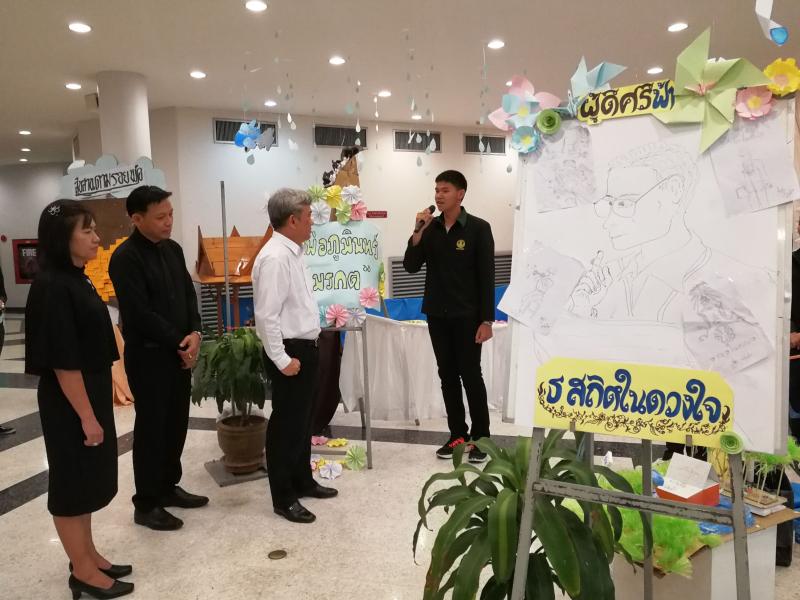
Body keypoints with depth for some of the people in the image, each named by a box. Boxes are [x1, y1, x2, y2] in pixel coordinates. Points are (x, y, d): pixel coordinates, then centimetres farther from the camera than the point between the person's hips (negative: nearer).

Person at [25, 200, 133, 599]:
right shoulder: (52, 287, -21)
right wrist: (86, 415, -19)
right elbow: (62, 361, -22)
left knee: (88, 477, 18)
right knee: (71, 481, 5)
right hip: (69, 402, -9)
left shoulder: (76, 279, 8)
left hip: (91, 394, 9)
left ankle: (89, 555, 34)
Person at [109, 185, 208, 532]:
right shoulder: (125, 258, -15)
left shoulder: (172, 249, 9)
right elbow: (140, 314, -20)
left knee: (177, 423, 14)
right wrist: (179, 342, -13)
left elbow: (189, 294, 9)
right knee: (151, 427, 2)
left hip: (179, 353, 7)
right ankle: (146, 504, 17)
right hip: (147, 356, -7)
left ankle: (168, 487, 31)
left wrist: (194, 333, -6)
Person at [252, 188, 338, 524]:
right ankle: (283, 498, 18)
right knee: (286, 423, 3)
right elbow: (267, 315, -24)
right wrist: (282, 359, -22)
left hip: (305, 347, 10)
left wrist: (306, 349, 19)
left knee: (302, 419, 20)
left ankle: (303, 481, 36)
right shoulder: (275, 258, -20)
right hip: (290, 351, -10)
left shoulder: (293, 253, 11)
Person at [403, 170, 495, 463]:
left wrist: (486, 319, -12)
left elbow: (486, 276, -7)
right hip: (437, 315, 5)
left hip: (467, 316, -4)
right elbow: (411, 267, 2)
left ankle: (480, 437, 14)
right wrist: (419, 232, -11)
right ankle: (458, 434, 20)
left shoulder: (478, 228, -6)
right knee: (447, 375, 9)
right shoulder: (431, 228, 6)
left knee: (471, 375, 0)